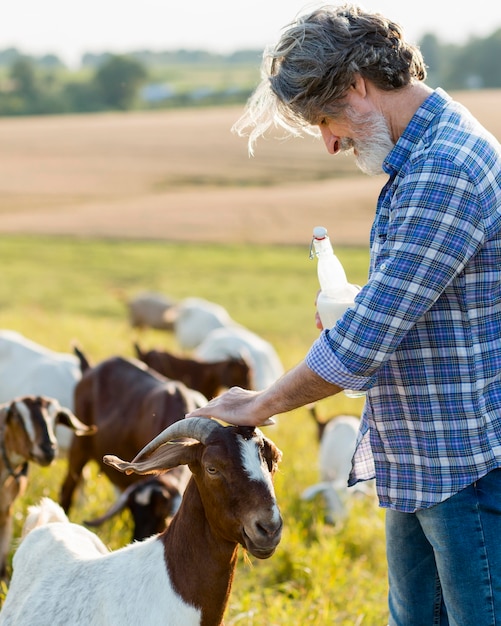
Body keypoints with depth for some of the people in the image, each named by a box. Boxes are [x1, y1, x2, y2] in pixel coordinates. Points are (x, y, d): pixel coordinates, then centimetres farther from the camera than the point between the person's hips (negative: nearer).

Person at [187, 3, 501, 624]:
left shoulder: (443, 173, -22)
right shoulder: (421, 158, 13)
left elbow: (362, 342, -24)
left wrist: (260, 404, -11)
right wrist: (358, 313, 5)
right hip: (421, 459, 10)